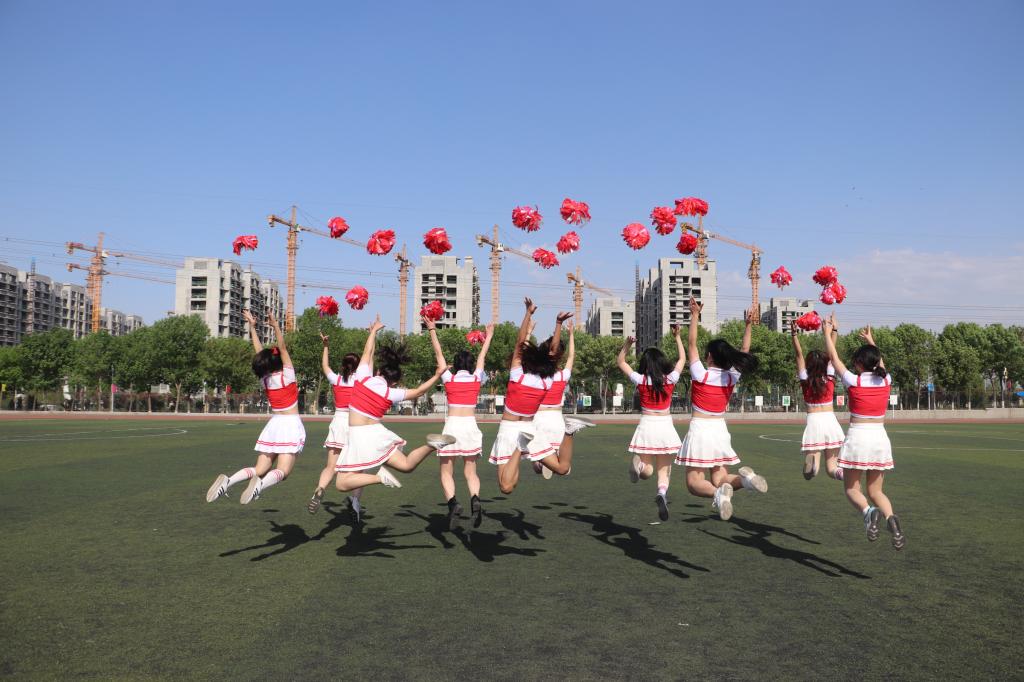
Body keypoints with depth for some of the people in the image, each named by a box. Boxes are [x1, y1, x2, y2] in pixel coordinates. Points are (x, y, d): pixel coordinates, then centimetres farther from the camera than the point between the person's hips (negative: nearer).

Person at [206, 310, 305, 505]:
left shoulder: (264, 379, 6)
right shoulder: (286, 376, -6)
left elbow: (259, 351, 14)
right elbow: (282, 348, -10)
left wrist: (252, 326, 19)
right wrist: (276, 326, -19)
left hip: (273, 424, 5)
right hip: (291, 425, -5)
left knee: (260, 470, 7)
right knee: (282, 471, -11)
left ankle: (228, 480, -17)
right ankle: (260, 485, -41)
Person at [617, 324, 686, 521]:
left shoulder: (640, 380, -3)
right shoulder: (670, 380, -2)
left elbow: (621, 362, 11)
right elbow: (682, 359, 15)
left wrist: (627, 344, 2)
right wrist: (677, 337, 18)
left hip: (646, 426, 0)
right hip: (665, 427, 0)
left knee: (647, 472, 8)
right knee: (664, 469, 7)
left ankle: (638, 464, -25)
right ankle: (662, 493, -22)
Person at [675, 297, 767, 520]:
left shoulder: (701, 375, -9)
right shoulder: (731, 377, 2)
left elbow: (691, 344, -4)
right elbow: (744, 351, 13)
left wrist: (695, 315, -3)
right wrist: (748, 325, 11)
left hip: (699, 429, -4)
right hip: (720, 429, 4)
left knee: (694, 482, -2)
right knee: (719, 479, 10)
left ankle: (718, 493, -33)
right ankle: (744, 478, -21)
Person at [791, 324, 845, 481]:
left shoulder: (806, 381, -1)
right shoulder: (829, 378, 2)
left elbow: (799, 355, 0)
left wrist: (794, 335, -5)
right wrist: (833, 331, 9)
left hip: (813, 421, -2)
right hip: (830, 420, 2)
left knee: (809, 474, -4)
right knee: (831, 467, 9)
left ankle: (812, 459, -38)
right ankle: (843, 473, -24)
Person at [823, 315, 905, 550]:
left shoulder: (854, 381, -8)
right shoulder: (885, 380, 3)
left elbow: (834, 356, 4)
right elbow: (880, 362, 25)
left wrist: (828, 332, 17)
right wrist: (870, 340, 40)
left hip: (857, 436, -4)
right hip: (880, 437, 4)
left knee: (852, 489, 8)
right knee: (876, 491, 13)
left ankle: (869, 512, -24)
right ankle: (891, 517, -17)